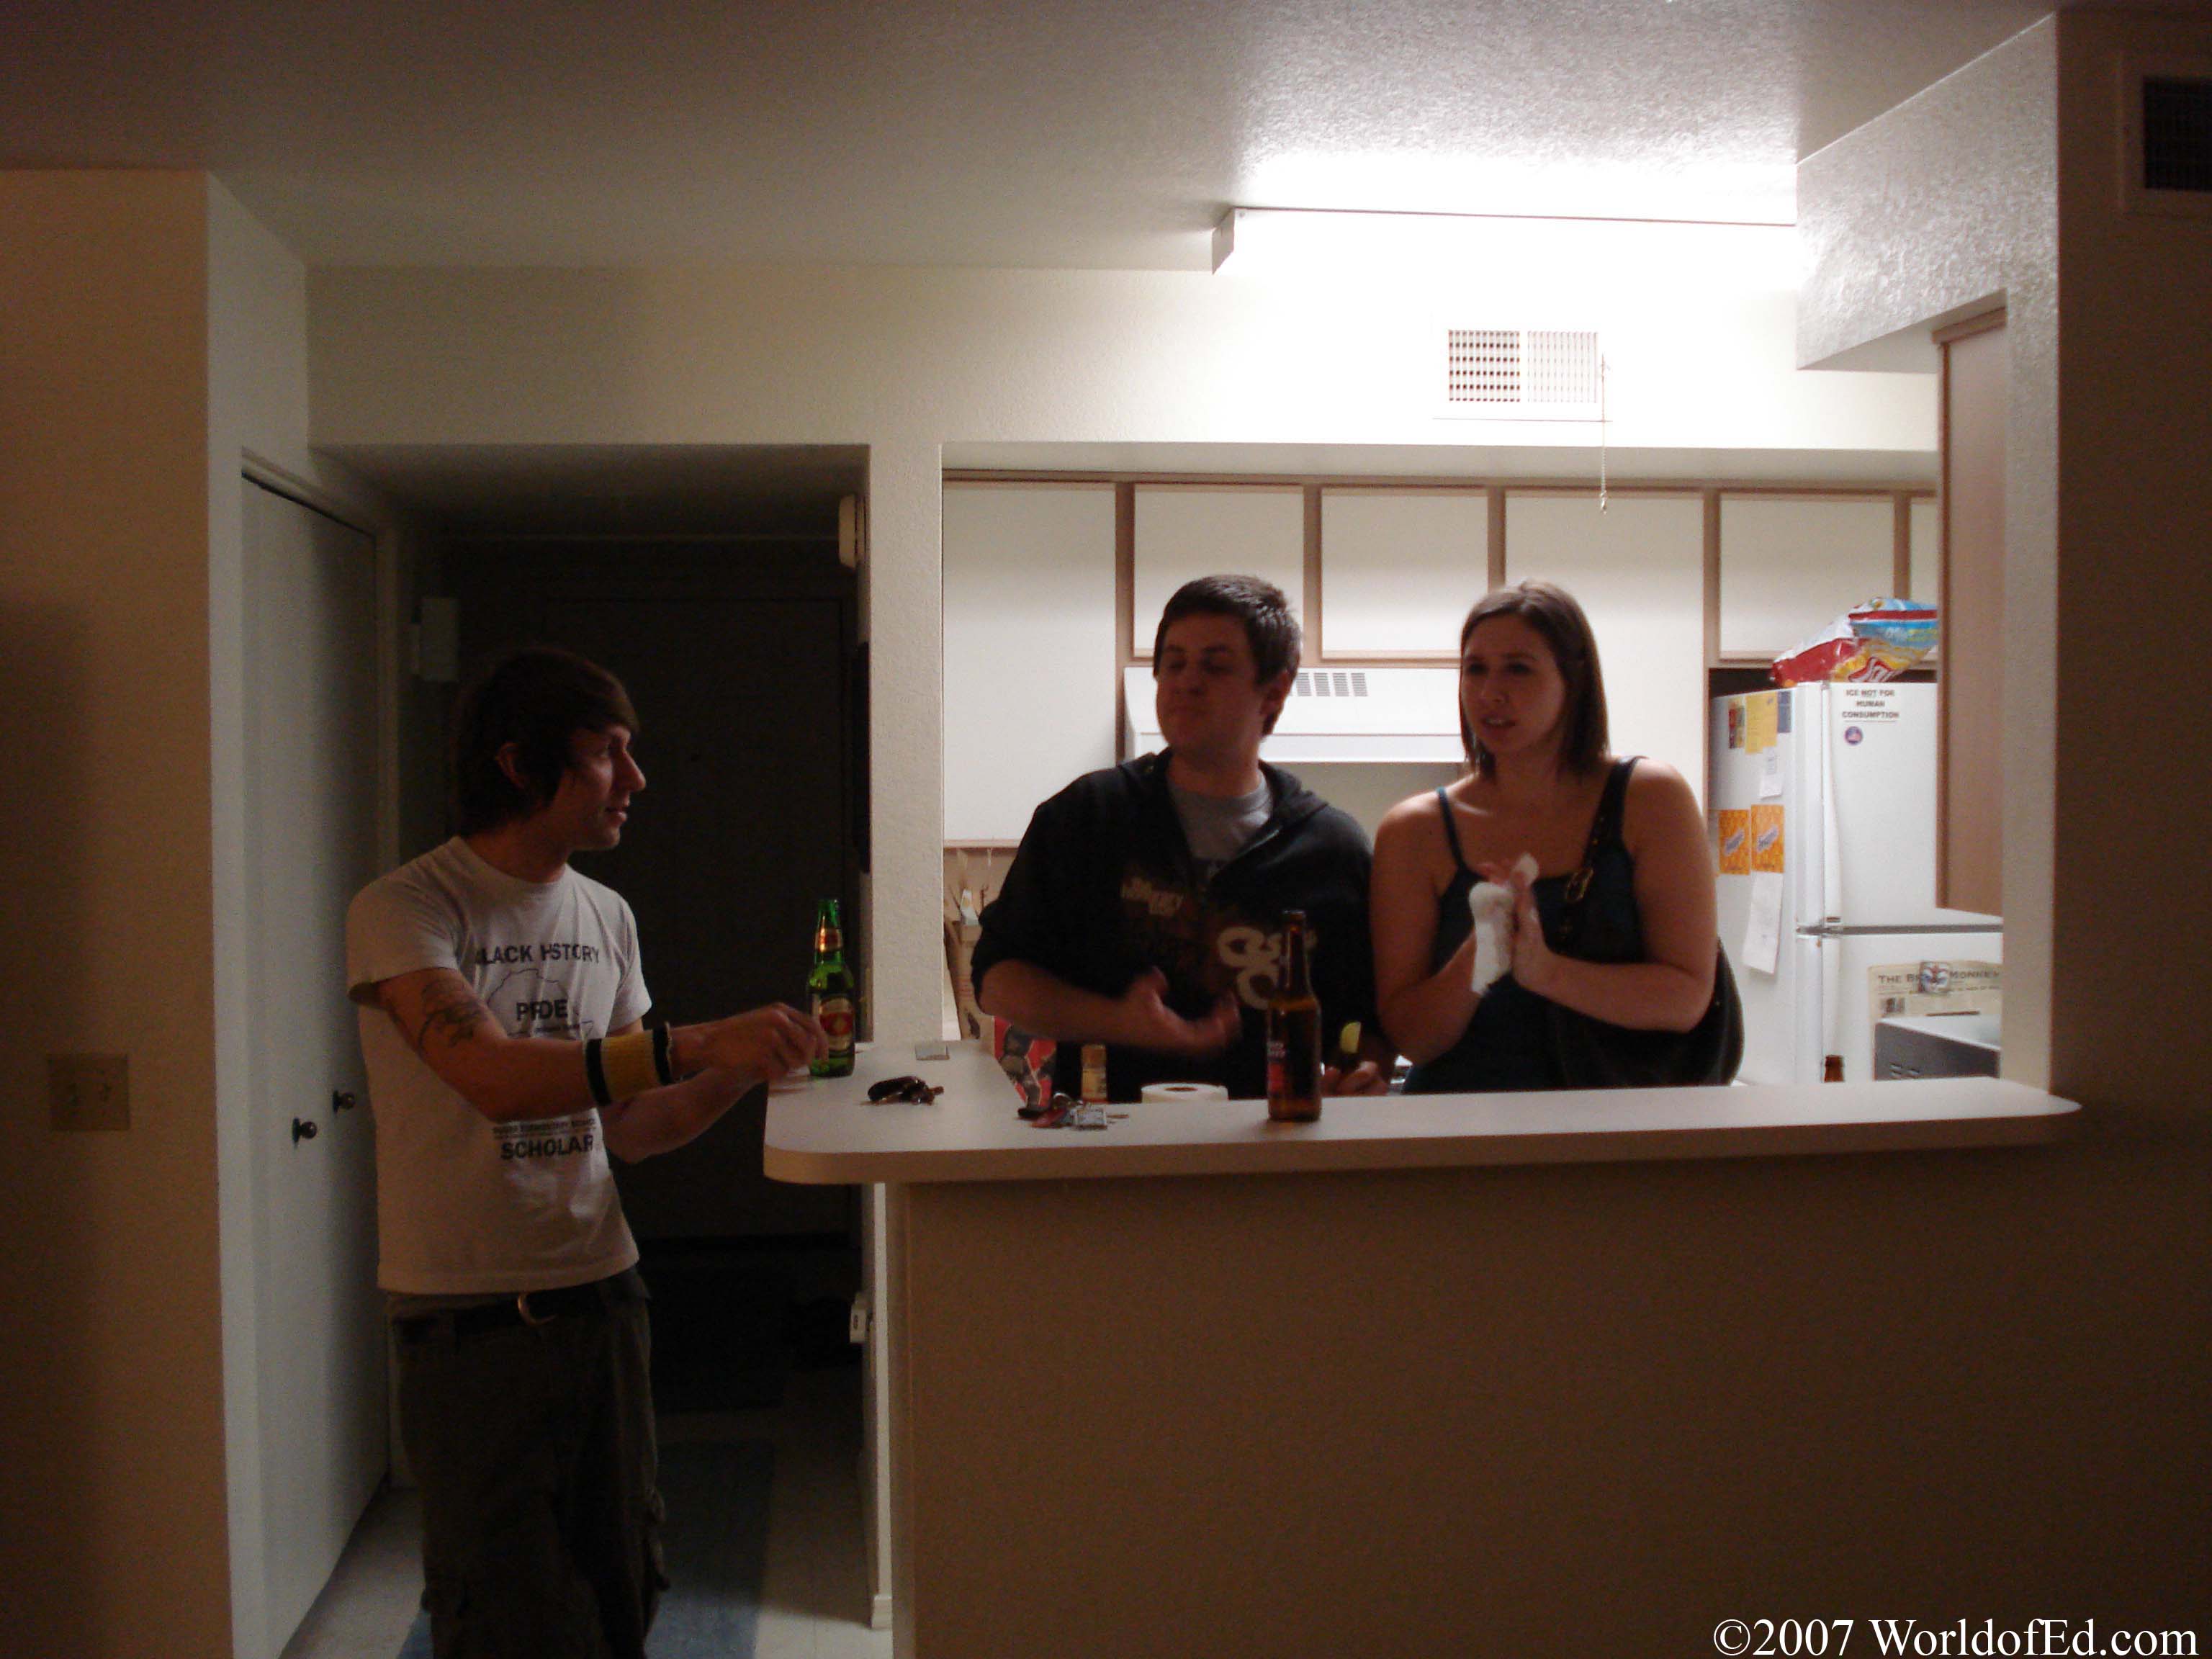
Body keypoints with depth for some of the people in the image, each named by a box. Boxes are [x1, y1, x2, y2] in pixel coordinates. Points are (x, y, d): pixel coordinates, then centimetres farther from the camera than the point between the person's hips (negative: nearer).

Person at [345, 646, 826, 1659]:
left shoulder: (606, 917, 10)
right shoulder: (402, 911, -10)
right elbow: (494, 1077, -25)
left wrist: (749, 1070, -4)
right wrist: (696, 1044, -30)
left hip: (601, 1297, 6)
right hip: (472, 1319, -6)